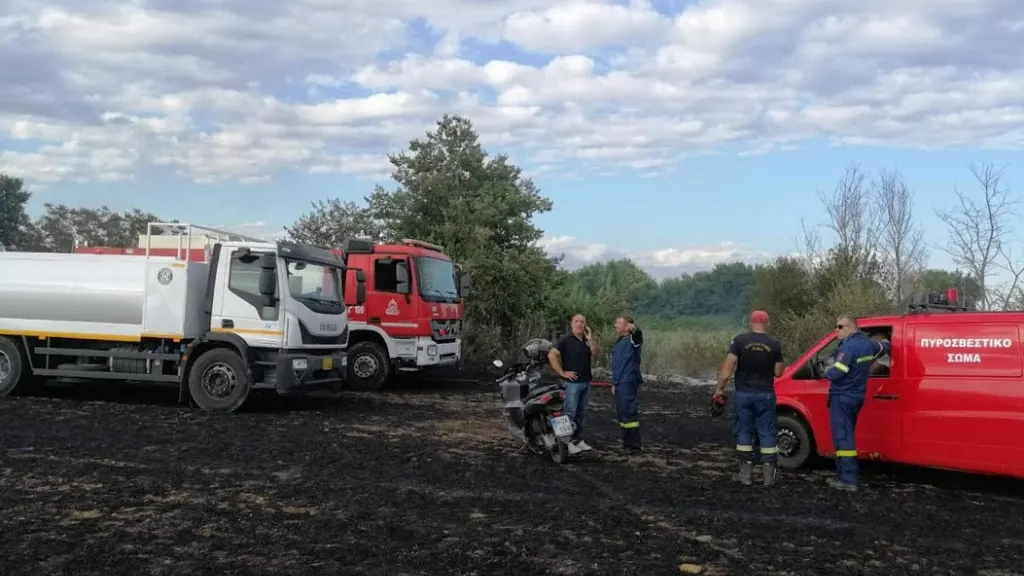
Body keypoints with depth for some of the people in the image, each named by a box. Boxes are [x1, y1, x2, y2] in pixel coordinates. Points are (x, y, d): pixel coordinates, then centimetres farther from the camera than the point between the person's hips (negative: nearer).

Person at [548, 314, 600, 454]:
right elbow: (551, 355, -17)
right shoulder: (565, 340, -8)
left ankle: (578, 440, 19)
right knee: (570, 413, -6)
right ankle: (567, 442, -4)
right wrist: (562, 373, -16)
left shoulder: (587, 340, 13)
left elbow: (596, 354, -1)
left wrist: (590, 339, -14)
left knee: (581, 414, 12)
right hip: (572, 382, -6)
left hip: (586, 382, 7)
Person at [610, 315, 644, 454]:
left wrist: (635, 329, -58)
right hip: (620, 383, 9)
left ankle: (634, 444, -6)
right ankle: (627, 442, 19)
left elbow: (638, 334, -34)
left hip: (628, 382, -9)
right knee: (622, 414, 12)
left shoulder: (632, 339, -8)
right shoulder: (619, 342, 20)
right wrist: (614, 382, 26)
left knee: (629, 413, -10)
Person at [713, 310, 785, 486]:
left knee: (744, 432, 8)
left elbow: (728, 366, -11)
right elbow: (778, 372, 1)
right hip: (765, 394, 1)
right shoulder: (774, 344, -3)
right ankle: (768, 474, 7)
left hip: (744, 394, 0)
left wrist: (720, 388, -6)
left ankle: (746, 473, 8)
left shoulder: (740, 340, -7)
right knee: (767, 433, 7)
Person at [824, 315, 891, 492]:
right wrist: (865, 364, 33)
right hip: (856, 397, 10)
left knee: (843, 437, -9)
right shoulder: (868, 344, 10)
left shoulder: (848, 346, -19)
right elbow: (885, 347, 32)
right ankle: (844, 474, 21)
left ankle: (848, 479, -12)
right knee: (846, 435, 16)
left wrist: (827, 371, -4)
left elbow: (836, 373, -24)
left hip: (842, 397, -10)